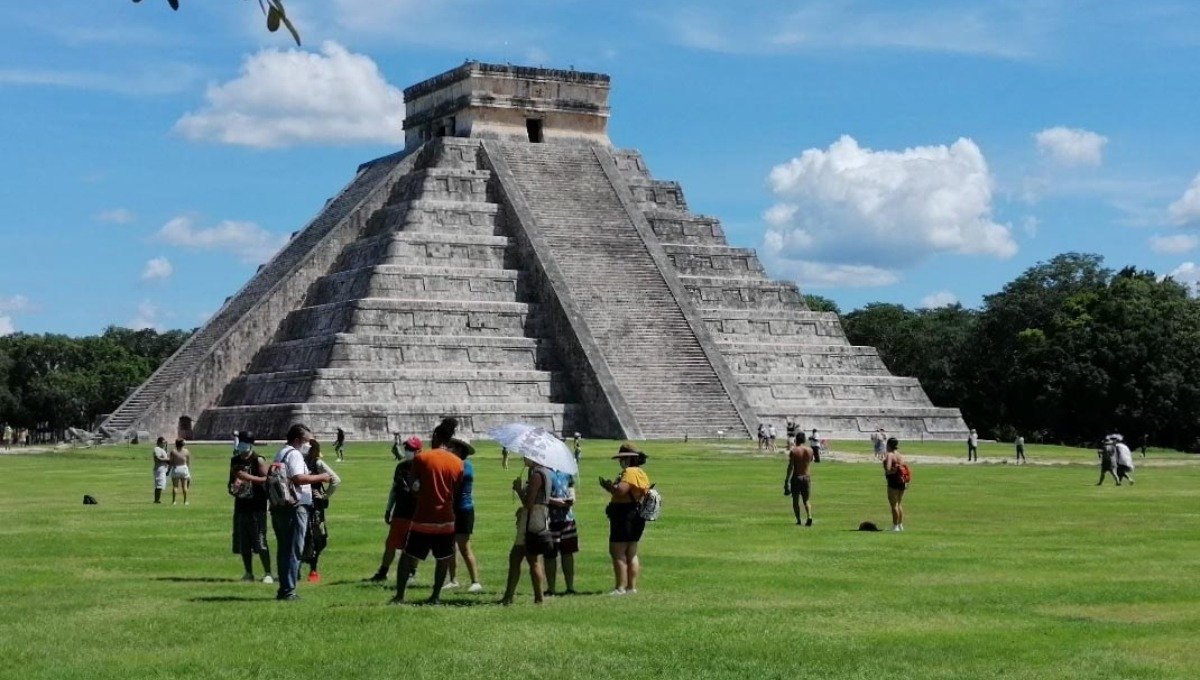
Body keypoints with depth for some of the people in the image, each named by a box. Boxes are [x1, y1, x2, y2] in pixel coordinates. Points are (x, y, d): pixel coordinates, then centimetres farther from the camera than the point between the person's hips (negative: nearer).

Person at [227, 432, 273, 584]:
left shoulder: (258, 460, -7)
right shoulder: (235, 461, 12)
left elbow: (266, 479, -16)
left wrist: (248, 477, -27)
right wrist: (232, 488, 1)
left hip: (257, 507, -6)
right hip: (241, 505, 6)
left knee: (260, 542, -8)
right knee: (243, 543, 8)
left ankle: (268, 574, -2)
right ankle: (248, 573, 17)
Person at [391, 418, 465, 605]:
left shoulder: (421, 458, -7)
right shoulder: (457, 463, 3)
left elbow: (413, 485, -1)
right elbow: (457, 493, 10)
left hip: (423, 519, -3)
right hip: (446, 519, 3)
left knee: (407, 557, 7)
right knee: (443, 559, 14)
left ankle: (399, 596, 7)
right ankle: (436, 596, 15)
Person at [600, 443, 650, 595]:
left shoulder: (629, 472, -15)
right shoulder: (642, 474, 17)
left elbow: (620, 491, -27)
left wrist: (609, 486, -8)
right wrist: (612, 487, 14)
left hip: (624, 516, -11)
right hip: (637, 517, 11)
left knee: (617, 552, -9)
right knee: (631, 553, 13)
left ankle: (620, 587, -12)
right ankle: (632, 587, 15)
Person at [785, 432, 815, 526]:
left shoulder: (793, 451, -11)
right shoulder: (810, 450, 1)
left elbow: (790, 467, -15)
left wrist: (787, 481, -13)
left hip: (796, 477, -3)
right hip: (806, 477, 3)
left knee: (795, 500, 10)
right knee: (806, 500, 12)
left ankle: (798, 520, 6)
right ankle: (809, 516, -12)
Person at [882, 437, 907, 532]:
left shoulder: (890, 455, -10)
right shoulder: (901, 456, 14)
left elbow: (888, 469, -22)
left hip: (893, 481, -8)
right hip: (902, 482, 8)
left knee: (894, 504, -4)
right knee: (898, 504, 18)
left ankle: (895, 526, -5)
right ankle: (901, 525, 22)